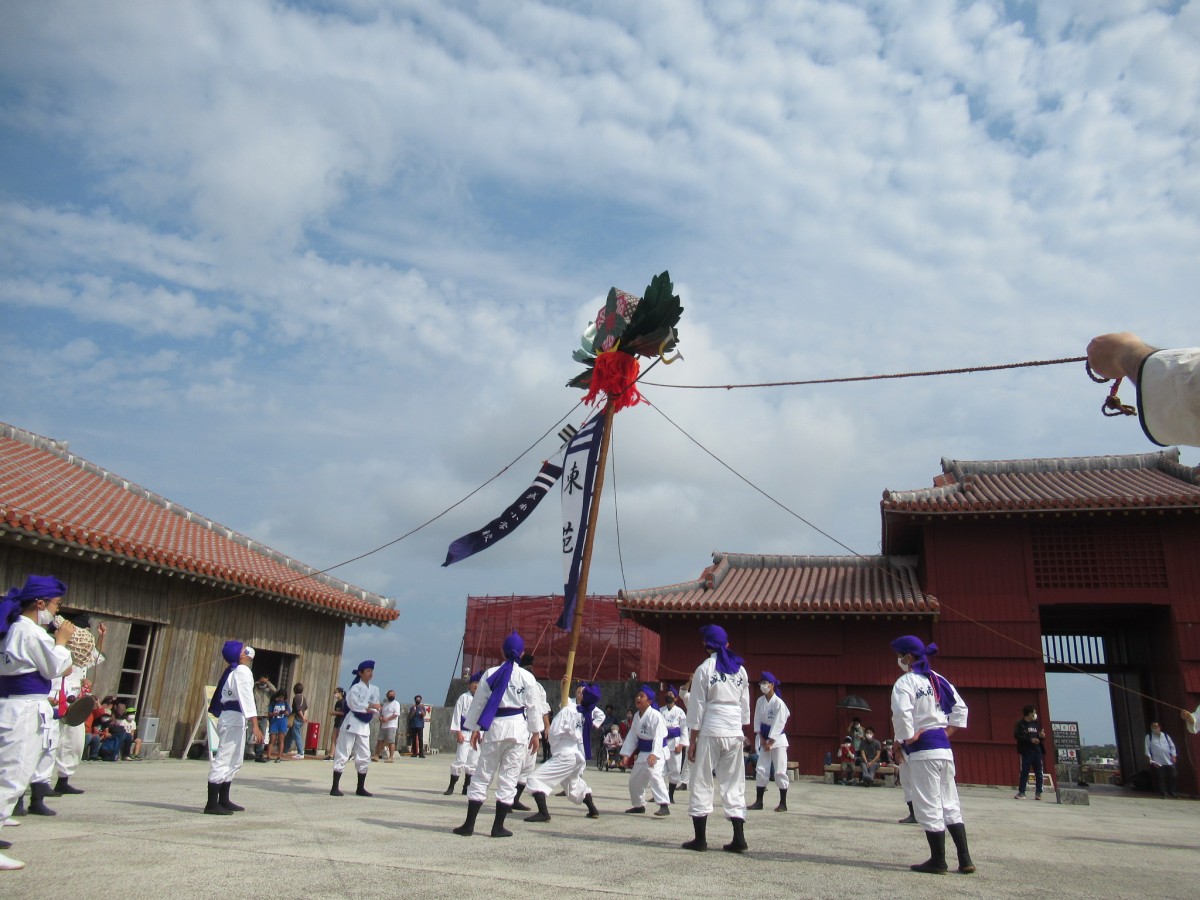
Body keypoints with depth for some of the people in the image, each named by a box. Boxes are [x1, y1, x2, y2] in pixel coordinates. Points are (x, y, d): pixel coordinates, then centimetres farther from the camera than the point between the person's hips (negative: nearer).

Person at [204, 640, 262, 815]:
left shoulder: (233, 670, 14)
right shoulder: (242, 671, -15)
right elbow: (247, 699, -23)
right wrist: (255, 726, -28)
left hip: (234, 720, 10)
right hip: (233, 720, -10)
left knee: (233, 762, 16)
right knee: (223, 760, -7)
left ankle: (223, 801, 24)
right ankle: (212, 804, -5)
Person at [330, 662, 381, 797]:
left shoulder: (374, 689, 10)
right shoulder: (355, 687, -8)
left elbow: (376, 709, 7)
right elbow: (355, 705, -19)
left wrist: (370, 710, -13)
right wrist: (370, 706, -13)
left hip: (365, 726, 7)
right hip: (352, 724, -7)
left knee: (364, 757, 7)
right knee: (343, 755, -6)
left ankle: (361, 788, 16)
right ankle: (335, 788, -3)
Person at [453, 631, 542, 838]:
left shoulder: (491, 674, -1)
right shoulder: (527, 677, -2)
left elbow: (479, 702, 2)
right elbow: (532, 706, 1)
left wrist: (475, 729, 11)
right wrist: (535, 733, 9)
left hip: (494, 728, 1)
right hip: (518, 728, -1)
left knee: (482, 775, 9)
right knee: (509, 778, 6)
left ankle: (469, 825, 9)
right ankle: (498, 827, 9)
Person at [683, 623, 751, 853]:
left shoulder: (704, 669, -6)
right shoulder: (740, 669, 8)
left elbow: (697, 707, -5)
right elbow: (745, 705, 11)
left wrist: (692, 740, 0)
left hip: (710, 731, -4)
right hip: (734, 732, 4)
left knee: (702, 784, 6)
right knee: (734, 784, 11)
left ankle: (700, 838, 8)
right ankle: (739, 838, 8)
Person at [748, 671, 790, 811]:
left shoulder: (779, 703, -16)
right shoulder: (760, 701, 2)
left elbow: (778, 724, -16)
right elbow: (757, 721, 4)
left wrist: (770, 742, -14)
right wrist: (762, 739, -4)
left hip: (777, 739, -6)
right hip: (764, 738, 6)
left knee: (780, 771, -4)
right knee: (761, 769, 5)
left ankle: (783, 803, 6)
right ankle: (759, 801, 12)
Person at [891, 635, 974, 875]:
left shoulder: (905, 682, -12)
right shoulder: (939, 680, 12)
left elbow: (902, 714, -24)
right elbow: (960, 708, 15)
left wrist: (902, 742, -10)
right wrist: (947, 732, 14)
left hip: (922, 750, -8)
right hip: (944, 747, 8)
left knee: (928, 806, 3)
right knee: (950, 804, 15)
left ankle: (938, 861, 11)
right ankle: (965, 860, 15)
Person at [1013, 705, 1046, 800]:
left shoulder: (1036, 724, 15)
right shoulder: (1020, 724, -1)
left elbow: (1040, 737, 23)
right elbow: (1017, 736, -12)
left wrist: (1042, 736, -1)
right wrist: (1030, 740, -18)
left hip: (1037, 751, 5)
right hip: (1026, 752, -5)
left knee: (1039, 773, 2)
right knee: (1024, 772, -2)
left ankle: (1038, 793, 11)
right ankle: (1021, 792, 4)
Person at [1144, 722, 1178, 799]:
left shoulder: (1166, 735, 11)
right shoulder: (1149, 737, 3)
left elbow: (1172, 746, 12)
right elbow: (1147, 749, 0)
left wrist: (1174, 756, 0)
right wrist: (1150, 759, -8)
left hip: (1169, 761, 3)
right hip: (1158, 762, -3)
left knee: (1172, 777, 5)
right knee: (1160, 778, -3)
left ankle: (1171, 793, 21)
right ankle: (1164, 794, 6)